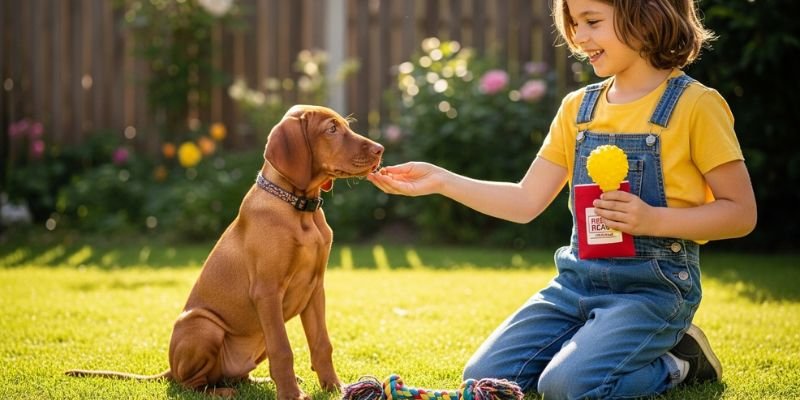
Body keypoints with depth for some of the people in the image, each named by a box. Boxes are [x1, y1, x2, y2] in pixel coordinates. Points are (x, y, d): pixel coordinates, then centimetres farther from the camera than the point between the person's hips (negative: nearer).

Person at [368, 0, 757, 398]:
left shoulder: (694, 105, -8)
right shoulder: (578, 107, 9)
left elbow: (740, 212, -8)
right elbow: (526, 201, 8)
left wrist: (653, 220, -22)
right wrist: (440, 180, -1)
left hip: (652, 285, -6)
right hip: (577, 279, 6)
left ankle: (677, 363, 1)